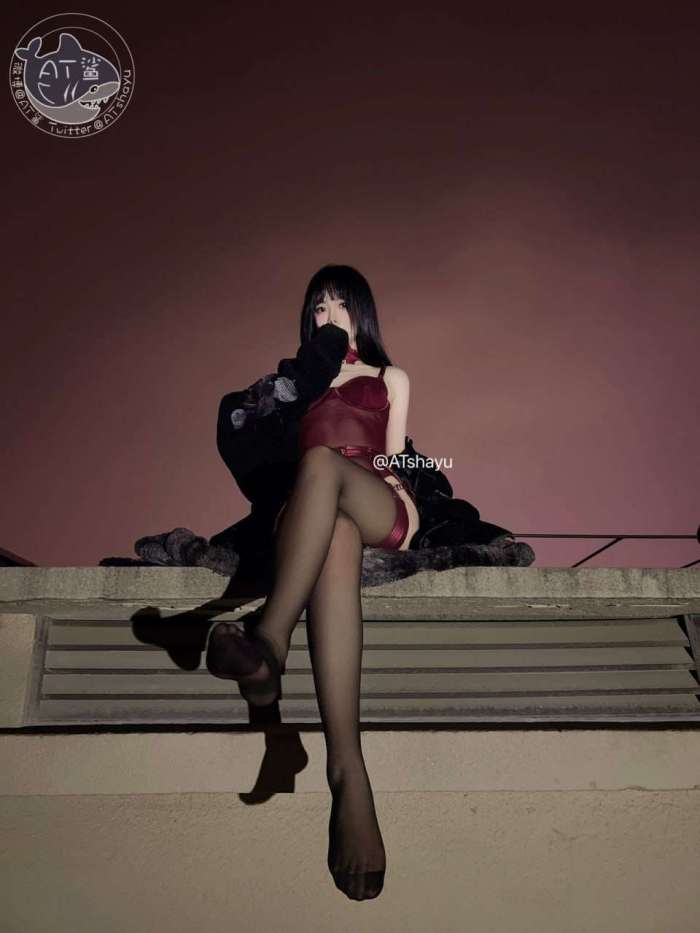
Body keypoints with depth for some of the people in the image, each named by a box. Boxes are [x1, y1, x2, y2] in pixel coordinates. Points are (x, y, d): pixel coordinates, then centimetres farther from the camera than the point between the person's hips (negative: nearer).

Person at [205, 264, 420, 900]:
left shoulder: (391, 378, 32)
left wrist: (400, 491, 4)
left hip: (380, 509, 0)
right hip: (312, 512, 0)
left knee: (322, 461, -39)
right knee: (334, 540, -42)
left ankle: (270, 646, -59)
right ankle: (348, 771, -59)